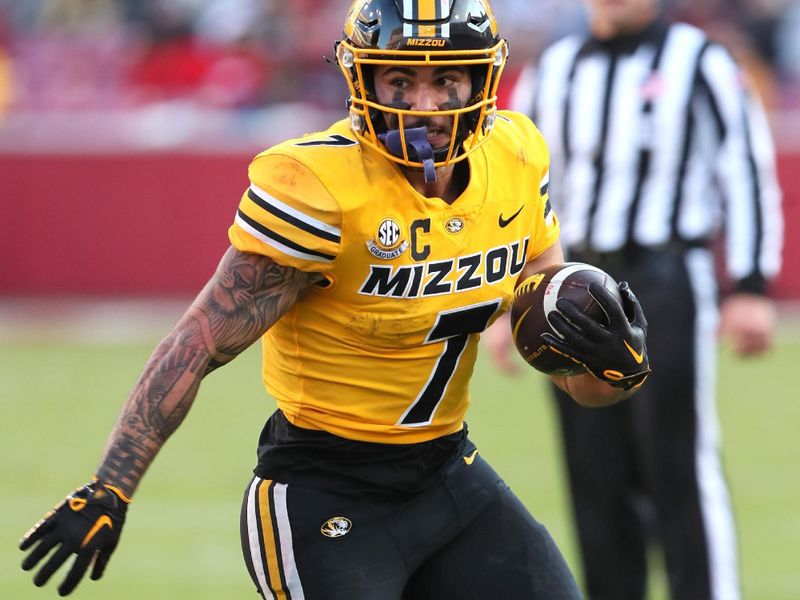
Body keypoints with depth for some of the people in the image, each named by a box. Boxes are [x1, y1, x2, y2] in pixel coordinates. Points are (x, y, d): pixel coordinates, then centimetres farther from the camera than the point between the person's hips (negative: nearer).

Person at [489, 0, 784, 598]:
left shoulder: (699, 63, 0)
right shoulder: (552, 73, 13)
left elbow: (746, 174, -2)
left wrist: (751, 288, -8)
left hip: (666, 280, -5)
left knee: (680, 467, -10)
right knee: (595, 475, 5)